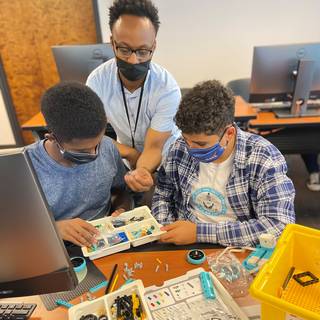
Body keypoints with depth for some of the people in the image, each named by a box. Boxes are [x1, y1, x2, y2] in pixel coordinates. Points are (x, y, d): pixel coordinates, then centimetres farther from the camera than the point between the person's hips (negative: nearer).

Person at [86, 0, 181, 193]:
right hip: (126, 161, 2)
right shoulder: (97, 80, -17)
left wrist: (143, 171, -43)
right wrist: (128, 152, -22)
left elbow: (153, 148, -23)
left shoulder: (168, 89, -25)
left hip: (165, 161, -1)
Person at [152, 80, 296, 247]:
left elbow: (280, 227, -25)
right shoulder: (180, 147, -6)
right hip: (183, 246, 3)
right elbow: (162, 195, 7)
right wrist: (166, 232, -10)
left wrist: (200, 232, -25)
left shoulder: (264, 158, -17)